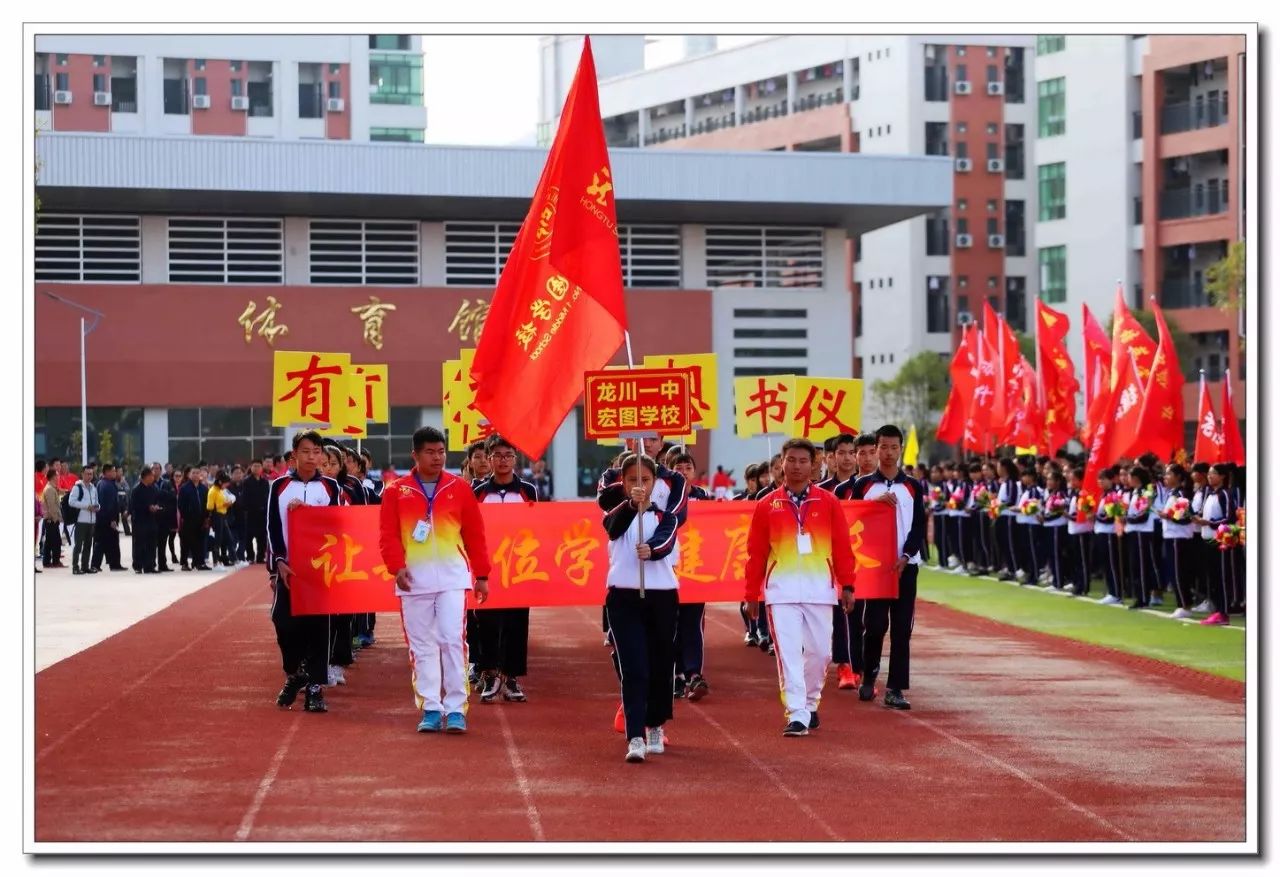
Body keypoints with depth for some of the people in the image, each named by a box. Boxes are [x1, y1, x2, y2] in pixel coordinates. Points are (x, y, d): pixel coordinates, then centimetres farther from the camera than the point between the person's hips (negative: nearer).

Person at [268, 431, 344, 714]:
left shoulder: (330, 487, 5)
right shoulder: (279, 486, 4)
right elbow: (273, 527, 0)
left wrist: (305, 511, -13)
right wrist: (279, 562, -10)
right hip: (287, 567, 0)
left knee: (318, 626, -2)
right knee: (285, 623, -2)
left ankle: (315, 687, 3)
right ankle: (294, 675, 21)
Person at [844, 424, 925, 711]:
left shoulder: (913, 487, 7)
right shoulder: (863, 485, 5)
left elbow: (919, 527, 2)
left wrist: (905, 557, -11)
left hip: (905, 566, 1)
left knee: (901, 628, -2)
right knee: (874, 624, -2)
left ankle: (895, 688, -1)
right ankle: (868, 677, 19)